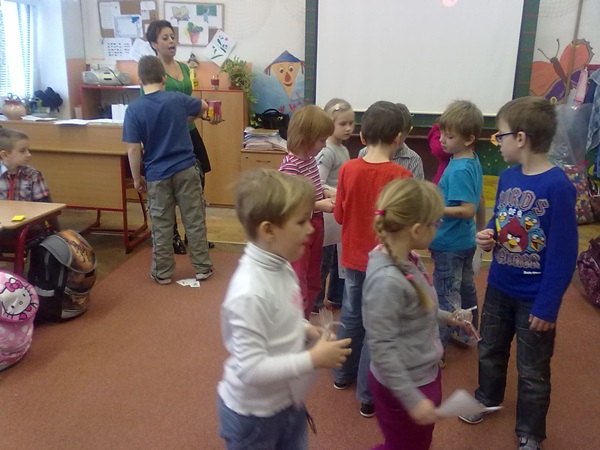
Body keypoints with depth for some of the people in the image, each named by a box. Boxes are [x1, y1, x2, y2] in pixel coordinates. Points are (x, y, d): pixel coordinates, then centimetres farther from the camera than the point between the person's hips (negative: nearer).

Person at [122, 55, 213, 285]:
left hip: (157, 175, -1)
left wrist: (137, 178, 3)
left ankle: (162, 272, 19)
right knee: (195, 221, 10)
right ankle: (202, 268, 18)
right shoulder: (177, 99, -3)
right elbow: (203, 106, 18)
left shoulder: (133, 109, -8)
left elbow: (133, 149, -9)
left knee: (161, 226, 10)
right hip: (186, 169, 1)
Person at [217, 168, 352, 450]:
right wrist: (313, 360, -28)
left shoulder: (280, 267, -6)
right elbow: (251, 369, -31)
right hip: (254, 414, -7)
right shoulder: (250, 293, -33)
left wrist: (307, 330, -6)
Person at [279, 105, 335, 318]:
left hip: (314, 226, 9)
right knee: (298, 285, 2)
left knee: (313, 283, 20)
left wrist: (328, 194, 0)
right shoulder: (290, 166, -23)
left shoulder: (310, 158, 3)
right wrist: (320, 205, -23)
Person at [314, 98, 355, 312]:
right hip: (328, 213, -9)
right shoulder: (327, 152, -18)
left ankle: (336, 297, 35)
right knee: (324, 261, 4)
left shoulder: (344, 150, 9)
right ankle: (316, 302, 20)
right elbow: (318, 187, -26)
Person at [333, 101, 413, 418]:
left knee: (351, 317, 22)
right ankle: (369, 396, 20)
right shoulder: (400, 176, -19)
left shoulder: (347, 169, -8)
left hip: (353, 257, 4)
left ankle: (343, 375, 40)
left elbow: (339, 215, 0)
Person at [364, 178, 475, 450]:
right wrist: (412, 399, -23)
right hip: (404, 386, -8)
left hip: (426, 374, 8)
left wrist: (445, 318, 14)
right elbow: (381, 348, -28)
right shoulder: (386, 279, -32)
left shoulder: (408, 259, -5)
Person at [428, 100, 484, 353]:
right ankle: (467, 334, 39)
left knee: (446, 298, 2)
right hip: (465, 240, 9)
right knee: (466, 288, 22)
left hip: (450, 245, -9)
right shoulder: (473, 162, 2)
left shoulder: (459, 170, -25)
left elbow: (468, 210, -28)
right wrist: (438, 198, 10)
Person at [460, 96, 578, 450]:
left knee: (533, 372, 14)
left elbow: (564, 254, -21)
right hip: (499, 287, 6)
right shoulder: (507, 177, -3)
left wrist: (547, 306, -18)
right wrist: (489, 236, -9)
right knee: (490, 351, 25)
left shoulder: (558, 186, -23)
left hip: (535, 298, -6)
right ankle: (488, 398, 51)